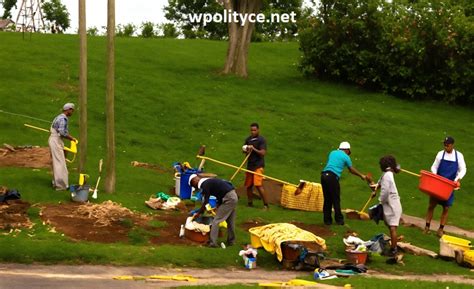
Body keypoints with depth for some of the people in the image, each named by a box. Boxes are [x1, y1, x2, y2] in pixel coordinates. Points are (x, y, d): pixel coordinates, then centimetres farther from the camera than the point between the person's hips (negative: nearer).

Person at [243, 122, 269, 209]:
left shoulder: (261, 140, -7)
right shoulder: (248, 139, 12)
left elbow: (263, 153, -14)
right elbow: (244, 149, 20)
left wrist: (254, 149, -24)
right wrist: (246, 150, -2)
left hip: (258, 165, -7)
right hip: (249, 165, 7)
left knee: (258, 185, -16)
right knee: (248, 185, 11)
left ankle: (266, 204, -11)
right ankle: (250, 202, 26)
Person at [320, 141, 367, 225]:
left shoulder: (332, 153, 20)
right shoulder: (346, 157, 6)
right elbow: (352, 170, 18)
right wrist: (361, 176, 34)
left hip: (324, 175, 6)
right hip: (332, 177, -5)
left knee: (327, 199, 11)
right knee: (336, 200, 4)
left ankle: (327, 220, 13)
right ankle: (339, 219, 8)